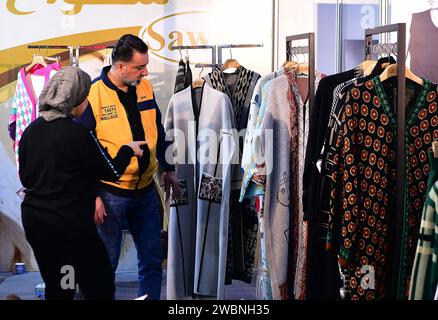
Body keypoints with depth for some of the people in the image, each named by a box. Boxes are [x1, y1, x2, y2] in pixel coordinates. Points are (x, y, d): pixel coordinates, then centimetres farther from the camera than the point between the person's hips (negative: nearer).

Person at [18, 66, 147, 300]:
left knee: (56, 289, 16)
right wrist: (128, 149, 10)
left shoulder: (30, 131, 2)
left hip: (33, 221, 7)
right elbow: (112, 173, -7)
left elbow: (25, 178, 13)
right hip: (70, 225, -7)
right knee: (99, 288, 7)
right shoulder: (77, 134, -17)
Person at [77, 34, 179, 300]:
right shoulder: (92, 95, -14)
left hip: (146, 190, 5)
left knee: (153, 258, 12)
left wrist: (169, 169, 19)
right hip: (110, 194, -5)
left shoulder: (145, 88, 3)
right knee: (105, 263, 6)